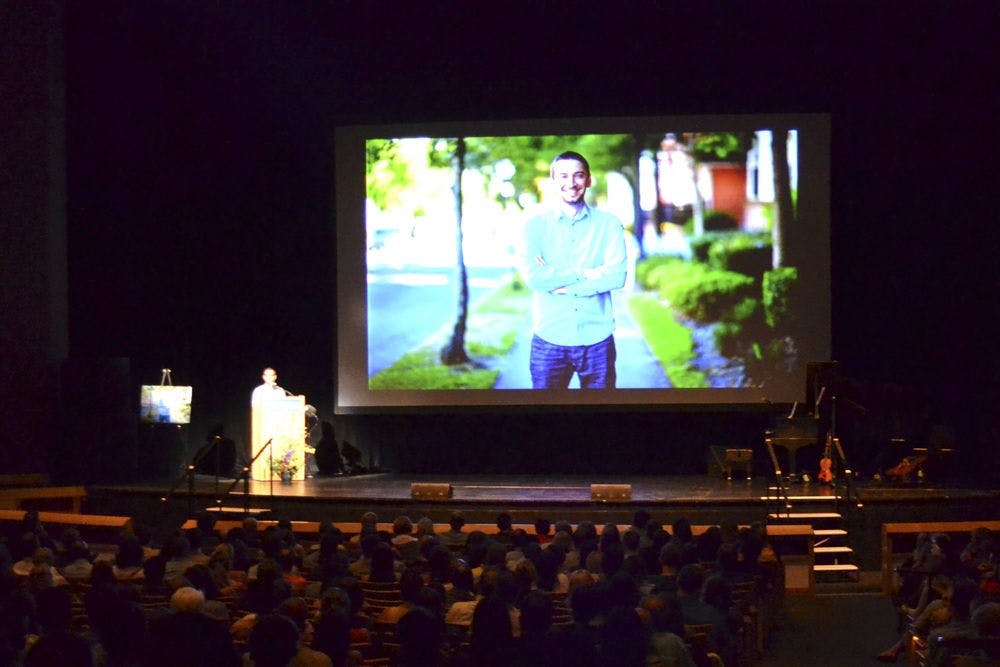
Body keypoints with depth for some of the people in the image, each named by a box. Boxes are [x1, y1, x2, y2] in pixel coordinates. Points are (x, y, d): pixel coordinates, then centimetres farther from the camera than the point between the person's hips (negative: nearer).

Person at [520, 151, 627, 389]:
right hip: (549, 340, 0)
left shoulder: (608, 224, 3)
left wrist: (561, 286, -12)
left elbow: (617, 276, -10)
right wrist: (585, 273, -12)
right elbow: (534, 277, -11)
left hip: (597, 341, 0)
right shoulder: (535, 226, 3)